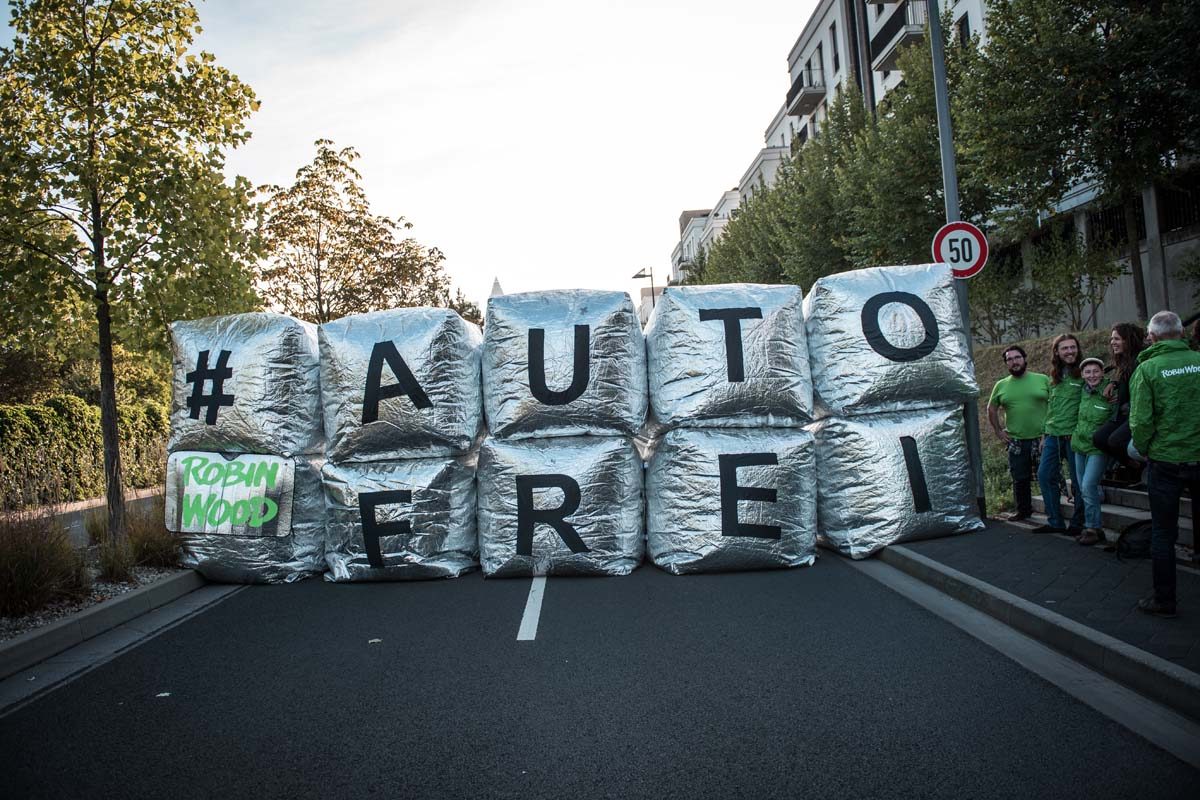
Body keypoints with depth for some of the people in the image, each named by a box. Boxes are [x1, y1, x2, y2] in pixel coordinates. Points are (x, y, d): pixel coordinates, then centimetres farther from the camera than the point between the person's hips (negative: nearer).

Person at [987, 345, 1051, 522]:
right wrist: (998, 431, 9)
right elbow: (991, 409, 17)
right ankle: (1023, 510, 25)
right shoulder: (1001, 385, 6)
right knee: (1020, 479, 11)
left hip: (1041, 438, -2)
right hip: (1015, 441, 2)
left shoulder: (1043, 380, 0)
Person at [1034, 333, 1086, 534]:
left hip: (1074, 435, -6)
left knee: (1078, 481, 2)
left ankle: (1078, 523, 15)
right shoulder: (1054, 377, 13)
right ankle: (1055, 522, 16)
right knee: (1044, 476, 6)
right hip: (1053, 435, 6)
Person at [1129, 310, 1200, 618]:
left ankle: (1164, 600, 15)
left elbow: (1141, 420, -14)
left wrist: (1143, 449, 4)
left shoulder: (1147, 368, -10)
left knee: (1163, 533, 8)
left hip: (1165, 460, -2)